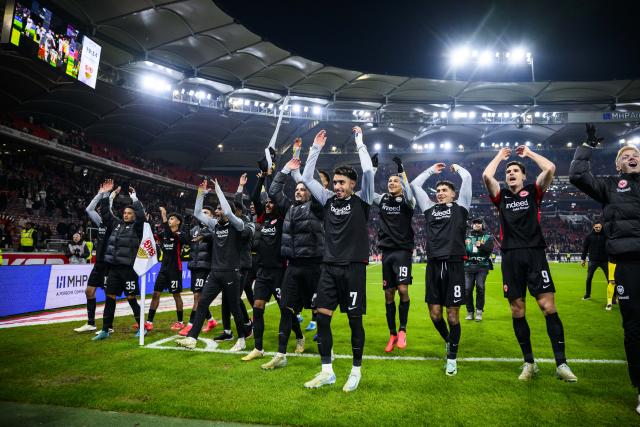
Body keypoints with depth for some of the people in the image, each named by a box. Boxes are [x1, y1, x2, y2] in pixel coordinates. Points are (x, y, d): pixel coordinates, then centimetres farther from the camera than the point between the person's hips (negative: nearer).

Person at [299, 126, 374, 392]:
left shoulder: (361, 200, -1)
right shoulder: (328, 200, 9)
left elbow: (368, 172, -13)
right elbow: (306, 178, 11)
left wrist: (359, 142, -4)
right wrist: (316, 148, 9)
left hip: (353, 267, -4)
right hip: (329, 266, 4)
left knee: (355, 319, 4)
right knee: (321, 317, 2)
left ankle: (356, 371, 20)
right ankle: (327, 371, 15)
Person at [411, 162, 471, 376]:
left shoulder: (460, 207, 10)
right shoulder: (430, 208, 17)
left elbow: (467, 178, 7)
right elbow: (414, 185, 21)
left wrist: (456, 167, 25)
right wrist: (432, 170, 30)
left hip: (454, 265, -3)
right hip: (433, 265, 3)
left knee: (452, 314, 1)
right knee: (434, 313, 6)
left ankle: (452, 356, 18)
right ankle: (448, 340, 36)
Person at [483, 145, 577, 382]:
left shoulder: (533, 192, 11)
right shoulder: (501, 196, 13)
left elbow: (550, 168, -4)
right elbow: (486, 176, -2)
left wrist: (528, 153, 12)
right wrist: (500, 156, 14)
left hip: (535, 255, -1)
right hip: (511, 257, 2)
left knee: (549, 307, -7)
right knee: (517, 311, 4)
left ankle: (561, 364, 4)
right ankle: (529, 363, 16)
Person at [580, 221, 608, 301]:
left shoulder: (605, 235, -1)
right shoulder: (589, 236, 1)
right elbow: (585, 247, 5)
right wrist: (583, 259, 5)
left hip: (604, 260, 0)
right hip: (593, 260, 1)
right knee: (589, 278, 5)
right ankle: (587, 295, 19)